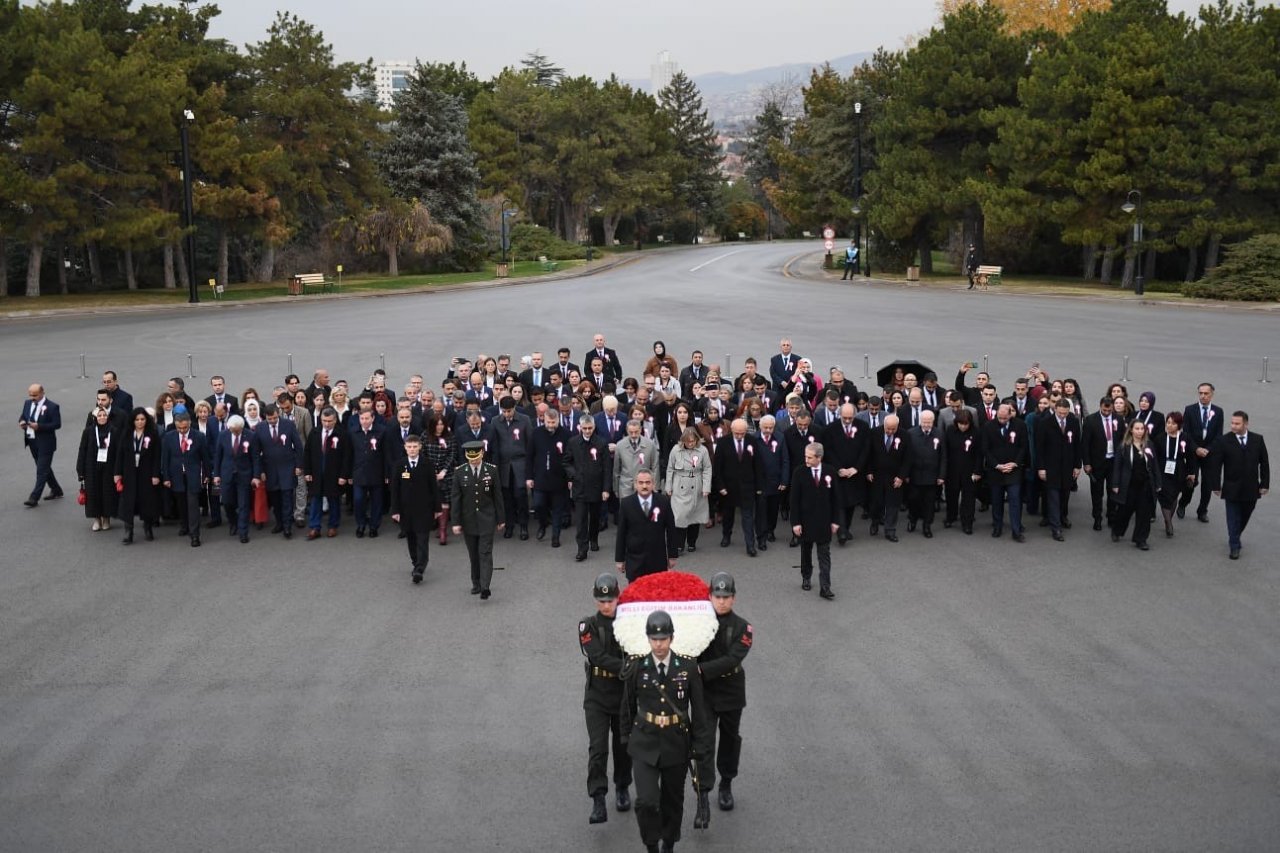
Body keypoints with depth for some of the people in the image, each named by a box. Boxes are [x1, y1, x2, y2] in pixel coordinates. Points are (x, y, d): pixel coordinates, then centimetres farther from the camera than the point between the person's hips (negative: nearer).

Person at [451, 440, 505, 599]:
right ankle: (476, 584, 23)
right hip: (468, 519, 1)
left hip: (486, 519, -1)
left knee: (485, 553, -7)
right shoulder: (459, 472, -4)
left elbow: (497, 495, 1)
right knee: (473, 554, 10)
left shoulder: (492, 470, -4)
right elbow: (455, 498, -2)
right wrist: (456, 522, -4)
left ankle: (485, 587, -13)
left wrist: (501, 518, 3)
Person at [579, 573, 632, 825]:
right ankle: (598, 802, -11)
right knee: (598, 748, -10)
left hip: (625, 693, 2)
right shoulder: (588, 626, -6)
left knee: (623, 745, 14)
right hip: (597, 696, -2)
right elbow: (598, 657, -18)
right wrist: (626, 667, -26)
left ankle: (623, 788, 35)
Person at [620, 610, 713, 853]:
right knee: (646, 801, -13)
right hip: (645, 744, -1)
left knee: (673, 800, 15)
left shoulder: (688, 668, -8)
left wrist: (700, 746, -2)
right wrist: (626, 738, 15)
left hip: (677, 744, 1)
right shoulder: (636, 669, -8)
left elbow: (699, 709, -2)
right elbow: (628, 706, 7)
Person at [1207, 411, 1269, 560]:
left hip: (1251, 488, 3)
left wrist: (1265, 484, 0)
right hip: (1231, 489, -3)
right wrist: (1216, 486, -8)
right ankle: (1234, 547, 13)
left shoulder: (1258, 440, -2)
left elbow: (1264, 463, 3)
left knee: (1244, 517, 16)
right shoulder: (1224, 441, -10)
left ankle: (1234, 538, 38)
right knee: (1233, 519, 4)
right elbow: (1215, 465, -7)